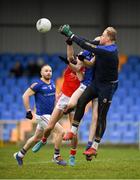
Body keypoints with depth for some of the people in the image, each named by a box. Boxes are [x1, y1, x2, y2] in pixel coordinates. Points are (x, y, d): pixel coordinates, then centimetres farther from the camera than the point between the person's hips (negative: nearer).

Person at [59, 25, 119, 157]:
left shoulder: (108, 52, -28)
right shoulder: (108, 47, 0)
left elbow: (87, 46, -27)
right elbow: (89, 43, 9)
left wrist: (70, 34, -21)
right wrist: (70, 34, 5)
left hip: (107, 86, -9)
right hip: (97, 82, 9)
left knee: (101, 116, -1)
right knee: (81, 101, -9)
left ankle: (95, 147, 5)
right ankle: (73, 131, -4)